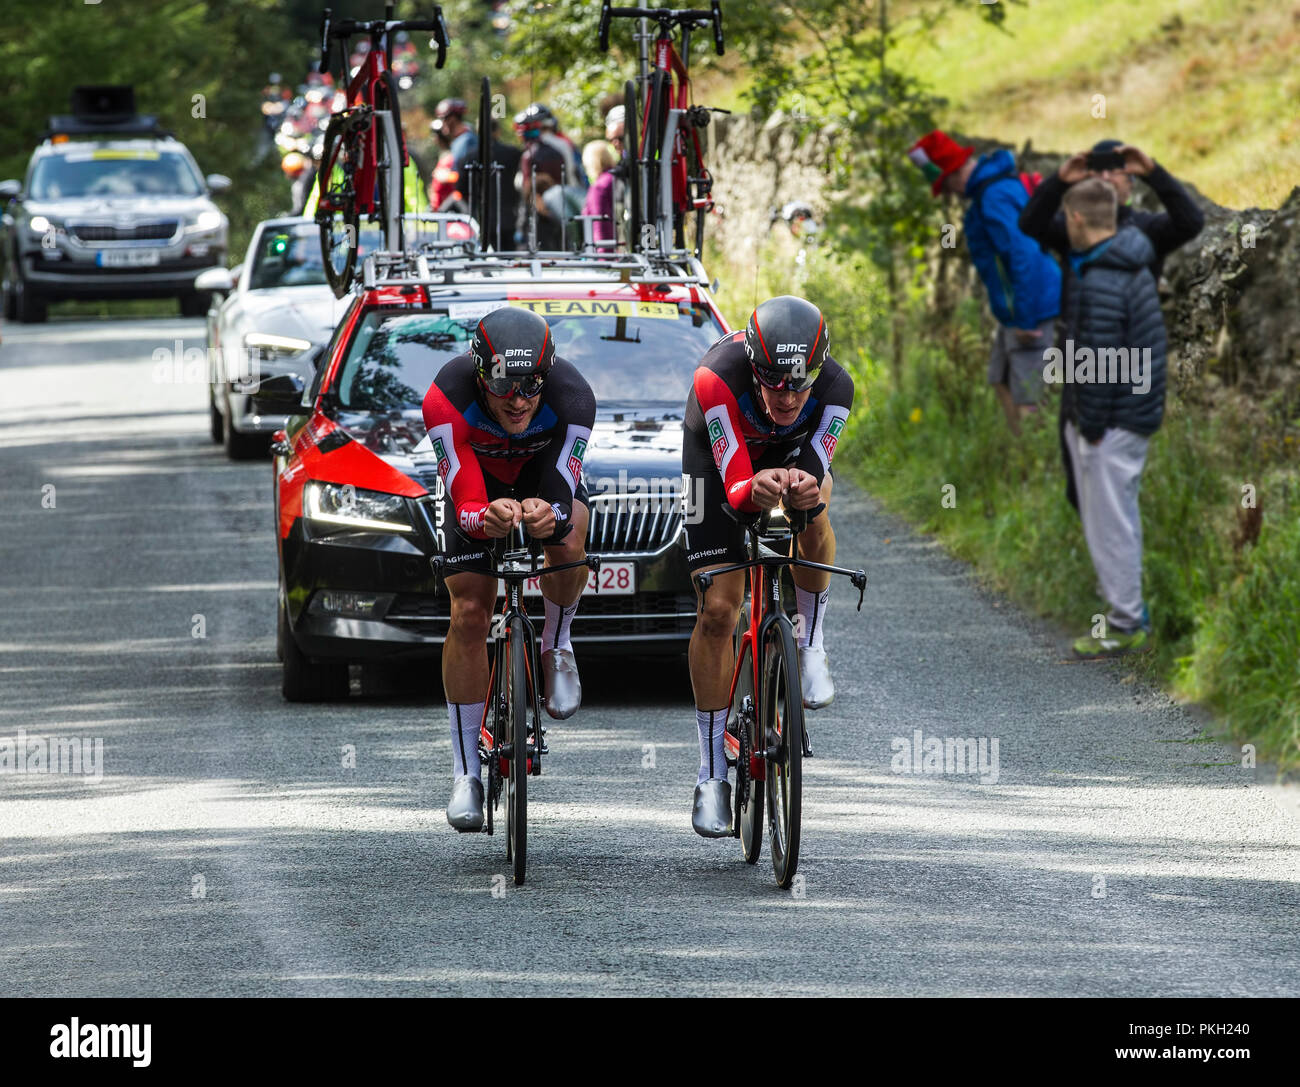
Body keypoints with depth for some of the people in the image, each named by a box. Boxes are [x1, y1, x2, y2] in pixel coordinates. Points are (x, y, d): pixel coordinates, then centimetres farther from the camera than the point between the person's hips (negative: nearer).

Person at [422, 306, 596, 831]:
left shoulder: (571, 397, -37)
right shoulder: (447, 399, -37)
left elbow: (563, 501, -36)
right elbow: (464, 506, -37)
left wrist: (551, 515, -59)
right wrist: (486, 517, -61)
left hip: (546, 474, 0)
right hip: (478, 482, 0)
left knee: (567, 536, -34)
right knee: (468, 614, -10)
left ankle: (556, 647, -3)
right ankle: (466, 773, 1)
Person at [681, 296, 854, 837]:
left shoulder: (834, 387, -34)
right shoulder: (717, 378, -41)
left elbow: (815, 469, -36)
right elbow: (735, 490, -42)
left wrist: (806, 489, -60)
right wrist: (755, 490, -65)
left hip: (792, 452, 2)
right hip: (719, 453, -2)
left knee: (813, 505, -34)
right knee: (716, 611, -9)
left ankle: (811, 644, -8)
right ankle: (711, 776, 1)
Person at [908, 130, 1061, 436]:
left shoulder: (994, 198, -22)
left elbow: (1023, 255, -28)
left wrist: (1024, 319, -24)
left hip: (1031, 309, -11)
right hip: (1017, 311, 11)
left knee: (1026, 400, -7)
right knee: (1003, 384, 18)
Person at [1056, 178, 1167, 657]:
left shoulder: (1100, 284, -23)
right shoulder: (1135, 267, 9)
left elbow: (1099, 362, -22)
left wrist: (1091, 428, -14)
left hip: (1112, 421, -10)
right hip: (1139, 409, 10)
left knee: (1109, 523, -2)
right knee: (1120, 516, 19)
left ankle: (1124, 626, 4)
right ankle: (1131, 612, 28)